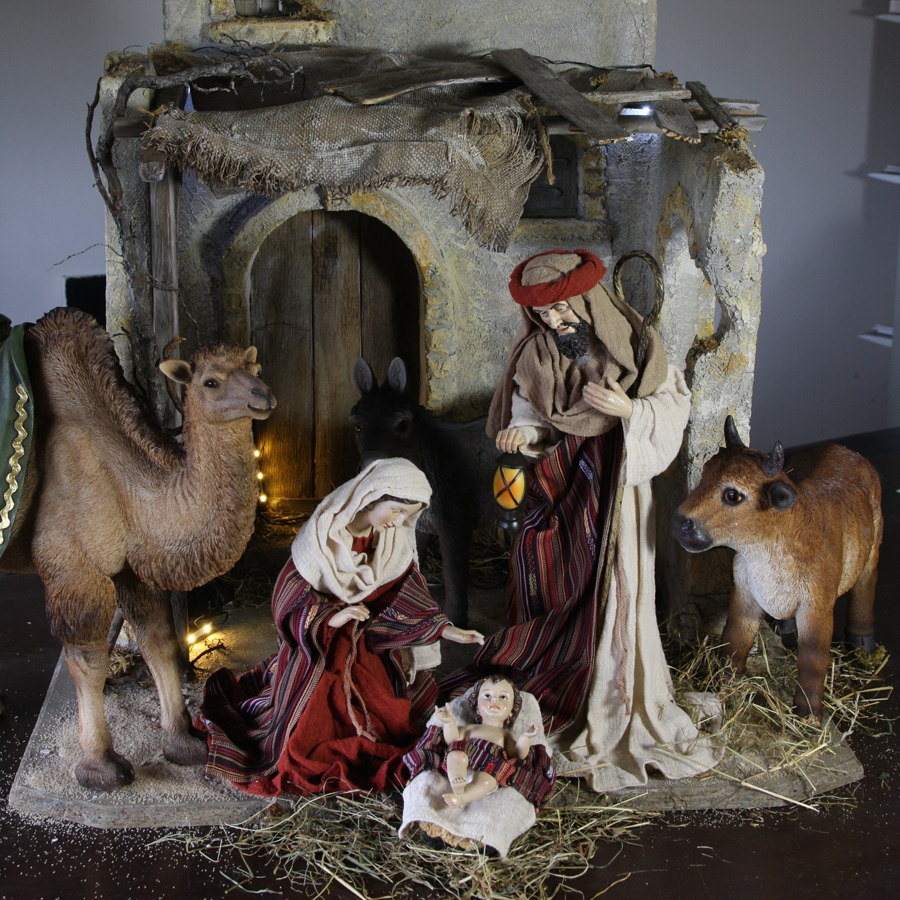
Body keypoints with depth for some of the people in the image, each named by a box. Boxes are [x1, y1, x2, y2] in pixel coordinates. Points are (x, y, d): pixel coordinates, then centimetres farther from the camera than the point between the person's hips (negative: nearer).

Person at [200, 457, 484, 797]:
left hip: (367, 651, 5)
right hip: (316, 649, -4)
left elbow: (404, 591, -2)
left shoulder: (394, 539, -6)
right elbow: (288, 597, -19)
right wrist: (329, 618, -35)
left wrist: (445, 629, -13)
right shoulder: (323, 533, -22)